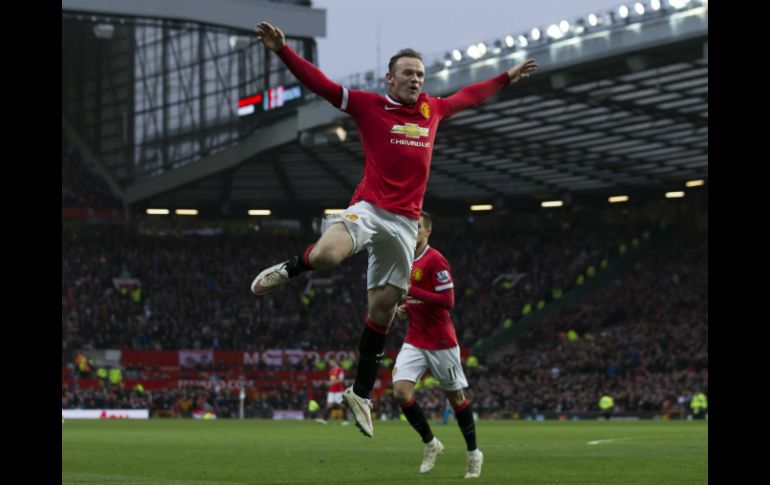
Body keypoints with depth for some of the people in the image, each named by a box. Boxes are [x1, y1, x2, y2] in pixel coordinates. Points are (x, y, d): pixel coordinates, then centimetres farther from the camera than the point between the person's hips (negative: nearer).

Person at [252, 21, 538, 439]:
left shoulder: (432, 109, 15)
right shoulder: (369, 106, 1)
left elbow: (469, 96, 35)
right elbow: (319, 83, -6)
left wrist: (506, 78, 44)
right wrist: (282, 50, -17)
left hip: (405, 222, 5)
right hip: (369, 208, -5)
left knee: (382, 311, 7)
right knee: (325, 255, -35)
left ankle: (361, 392, 18)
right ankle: (289, 269, 2)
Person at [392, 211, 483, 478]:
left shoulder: (435, 260, -14)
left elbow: (447, 301, -20)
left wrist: (412, 291, -26)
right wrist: (403, 308, 3)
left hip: (441, 342, -6)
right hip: (414, 342, 6)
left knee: (456, 397, 6)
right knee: (401, 391, -12)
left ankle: (473, 453, 23)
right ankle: (430, 443, 6)